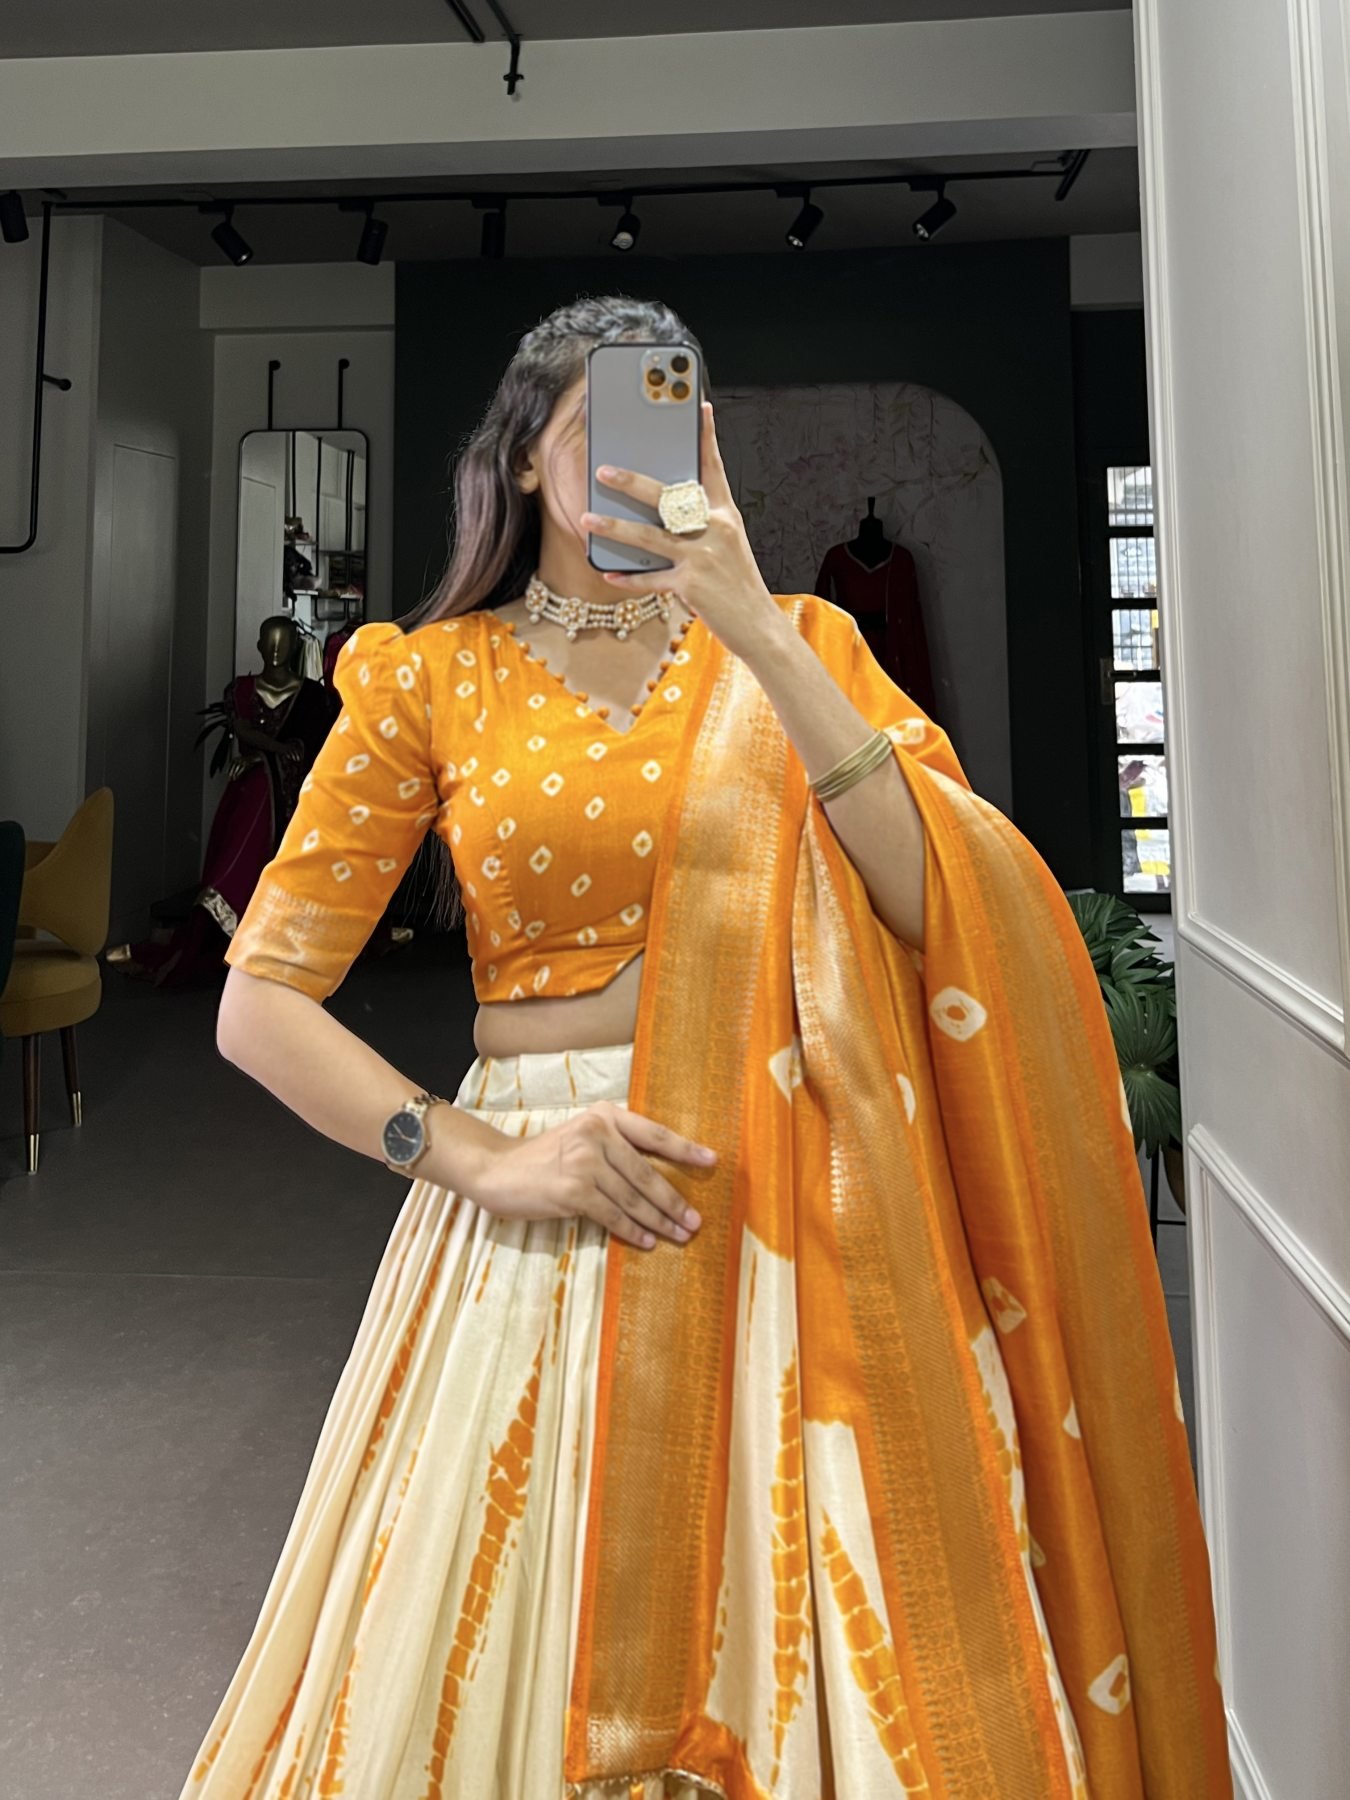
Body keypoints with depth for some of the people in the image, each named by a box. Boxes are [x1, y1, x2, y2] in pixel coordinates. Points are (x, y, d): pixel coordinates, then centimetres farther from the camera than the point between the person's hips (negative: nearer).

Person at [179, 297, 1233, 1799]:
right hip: (557, 1216, 0)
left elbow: (947, 906, -11)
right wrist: (482, 1155, -12)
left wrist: (758, 633, -16)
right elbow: (260, 1005, 1)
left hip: (800, 1215, 1)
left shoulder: (796, 645, 6)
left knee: (835, 1666, 11)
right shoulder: (432, 679, 3)